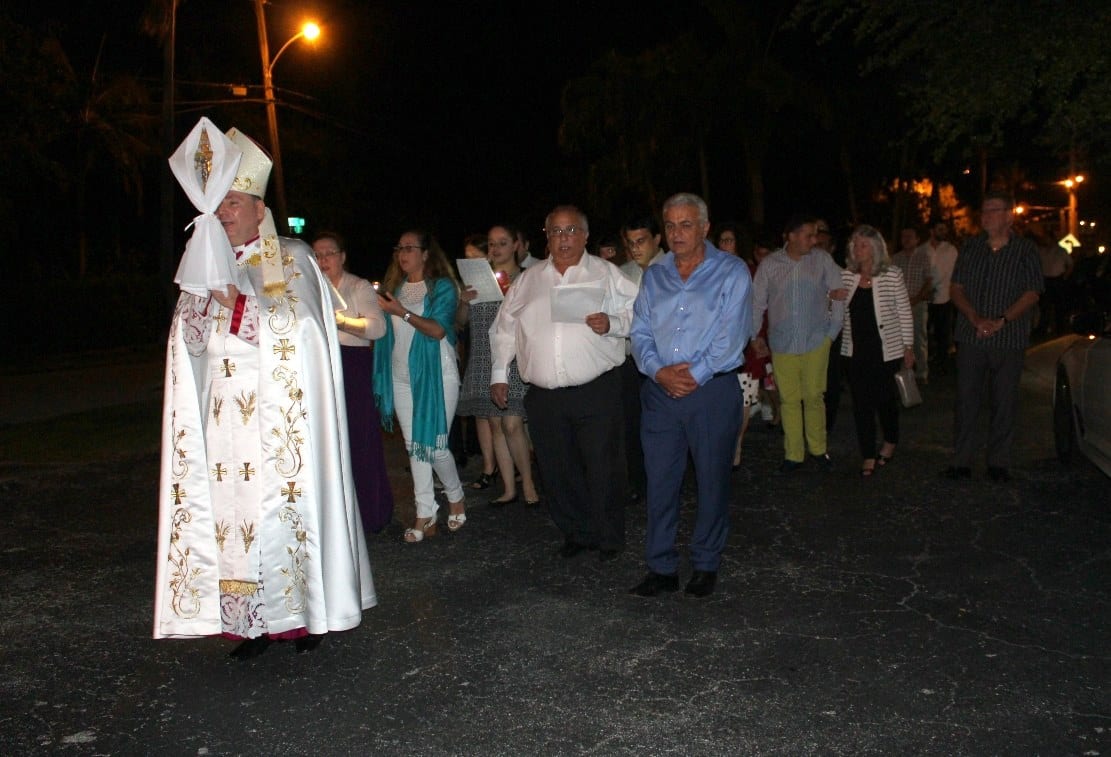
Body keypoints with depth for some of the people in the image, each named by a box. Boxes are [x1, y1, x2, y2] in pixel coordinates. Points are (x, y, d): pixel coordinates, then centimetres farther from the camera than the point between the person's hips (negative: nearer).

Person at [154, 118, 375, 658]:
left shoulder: (292, 260, 3)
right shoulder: (206, 265, 14)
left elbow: (297, 324, -9)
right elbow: (189, 339, 6)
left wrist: (235, 299, -15)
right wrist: (206, 283, -7)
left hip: (281, 418, -3)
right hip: (227, 422, 4)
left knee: (287, 508, 0)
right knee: (235, 516, 1)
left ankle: (306, 611, 14)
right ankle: (254, 622, 11)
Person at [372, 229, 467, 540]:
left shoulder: (442, 287, -4)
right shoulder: (393, 287, 13)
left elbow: (438, 330, -16)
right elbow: (383, 329, 13)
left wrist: (402, 312, -23)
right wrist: (380, 309, -5)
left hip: (436, 374, -5)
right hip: (401, 377, 5)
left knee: (433, 443, -5)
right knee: (414, 445, 6)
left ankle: (455, 497, 22)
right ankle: (425, 515, 13)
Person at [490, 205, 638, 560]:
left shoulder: (606, 274, 4)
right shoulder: (529, 279, 13)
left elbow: (638, 315, 2)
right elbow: (504, 328, 17)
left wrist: (612, 323, -18)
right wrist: (499, 374, 12)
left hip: (596, 392, -3)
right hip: (544, 395, 3)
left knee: (602, 468, 0)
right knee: (557, 471, 11)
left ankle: (609, 537, 18)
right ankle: (576, 533, 29)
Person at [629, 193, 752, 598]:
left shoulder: (731, 272, -1)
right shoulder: (654, 276, 13)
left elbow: (732, 334, -9)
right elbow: (640, 332, 6)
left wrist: (695, 374, -13)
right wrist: (658, 371, -11)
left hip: (713, 389, -3)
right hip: (660, 392, 4)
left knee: (712, 481, 7)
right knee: (659, 481, 5)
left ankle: (705, 565, 21)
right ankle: (661, 567, 16)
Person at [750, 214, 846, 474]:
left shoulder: (822, 259, 0)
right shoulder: (770, 264, -1)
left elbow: (838, 295, 4)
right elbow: (757, 302, 5)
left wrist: (833, 331, 2)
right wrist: (755, 335, 5)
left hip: (816, 342, 0)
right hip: (782, 343, 0)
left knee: (814, 397, 4)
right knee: (789, 400, 5)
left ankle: (818, 449, 22)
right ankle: (793, 455, 16)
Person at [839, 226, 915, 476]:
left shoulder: (892, 275, -6)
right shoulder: (845, 277, 3)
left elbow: (904, 312, -2)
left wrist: (908, 347, -1)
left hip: (885, 350, -3)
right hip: (855, 350, 3)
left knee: (884, 399, 8)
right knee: (861, 403, 3)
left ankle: (890, 442, 35)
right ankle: (868, 456, 11)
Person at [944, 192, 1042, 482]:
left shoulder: (1025, 250, 2)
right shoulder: (971, 247, 9)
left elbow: (1032, 294, -2)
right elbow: (955, 288, 7)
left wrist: (1002, 320, -15)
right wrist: (975, 318, -9)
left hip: (1009, 337, -2)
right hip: (970, 336, 2)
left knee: (1005, 401, 3)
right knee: (967, 398, 2)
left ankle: (998, 463, 13)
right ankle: (961, 461, 9)